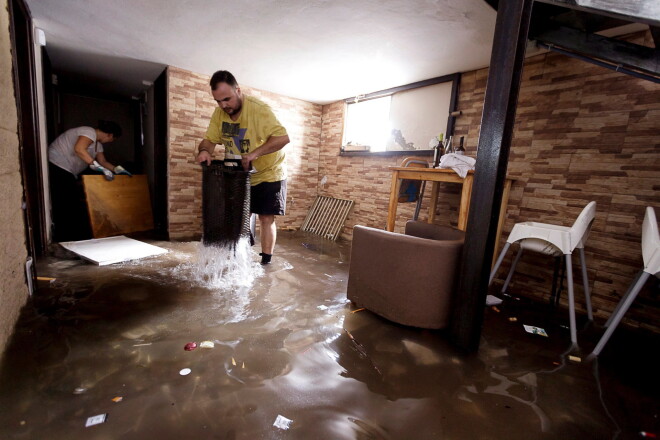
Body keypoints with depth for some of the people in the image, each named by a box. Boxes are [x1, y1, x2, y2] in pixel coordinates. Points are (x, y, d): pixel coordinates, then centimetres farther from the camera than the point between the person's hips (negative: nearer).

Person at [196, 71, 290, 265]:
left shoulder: (258, 109, -23)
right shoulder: (219, 113, -4)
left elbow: (283, 137, -32)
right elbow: (209, 139, -1)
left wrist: (255, 153, -40)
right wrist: (204, 150, -25)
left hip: (269, 173, -6)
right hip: (239, 176, 6)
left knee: (266, 218, -5)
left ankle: (266, 262, 5)